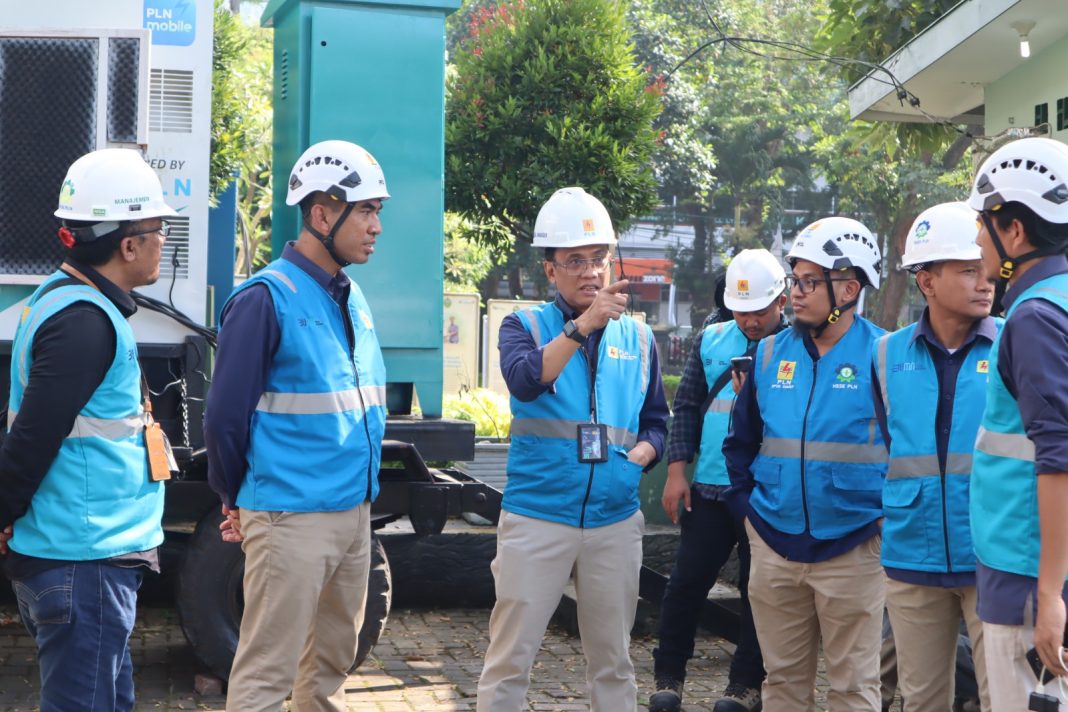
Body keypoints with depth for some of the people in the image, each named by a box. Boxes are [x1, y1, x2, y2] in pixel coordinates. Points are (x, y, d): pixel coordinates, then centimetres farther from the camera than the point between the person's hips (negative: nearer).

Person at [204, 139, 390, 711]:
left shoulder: (352, 299, 12)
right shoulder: (268, 298, -13)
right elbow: (226, 415, -11)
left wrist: (361, 489, 16)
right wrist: (237, 501, 1)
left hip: (354, 514, 8)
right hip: (292, 520, -8)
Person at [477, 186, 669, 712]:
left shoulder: (637, 338, 9)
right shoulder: (526, 325, 0)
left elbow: (655, 421, 16)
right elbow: (524, 381, -22)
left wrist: (642, 453, -5)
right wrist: (582, 326, -29)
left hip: (615, 521, 3)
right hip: (537, 516, -3)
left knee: (612, 661, 13)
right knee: (510, 659, 0)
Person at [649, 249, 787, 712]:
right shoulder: (711, 339, 9)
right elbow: (687, 406, 10)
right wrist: (677, 469, 3)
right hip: (709, 489, 3)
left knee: (758, 589, 7)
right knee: (686, 582, 5)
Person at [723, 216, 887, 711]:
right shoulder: (770, 354, 6)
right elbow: (741, 440, 17)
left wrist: (888, 518, -7)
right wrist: (747, 505, 9)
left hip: (852, 547, -4)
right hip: (773, 546, 4)